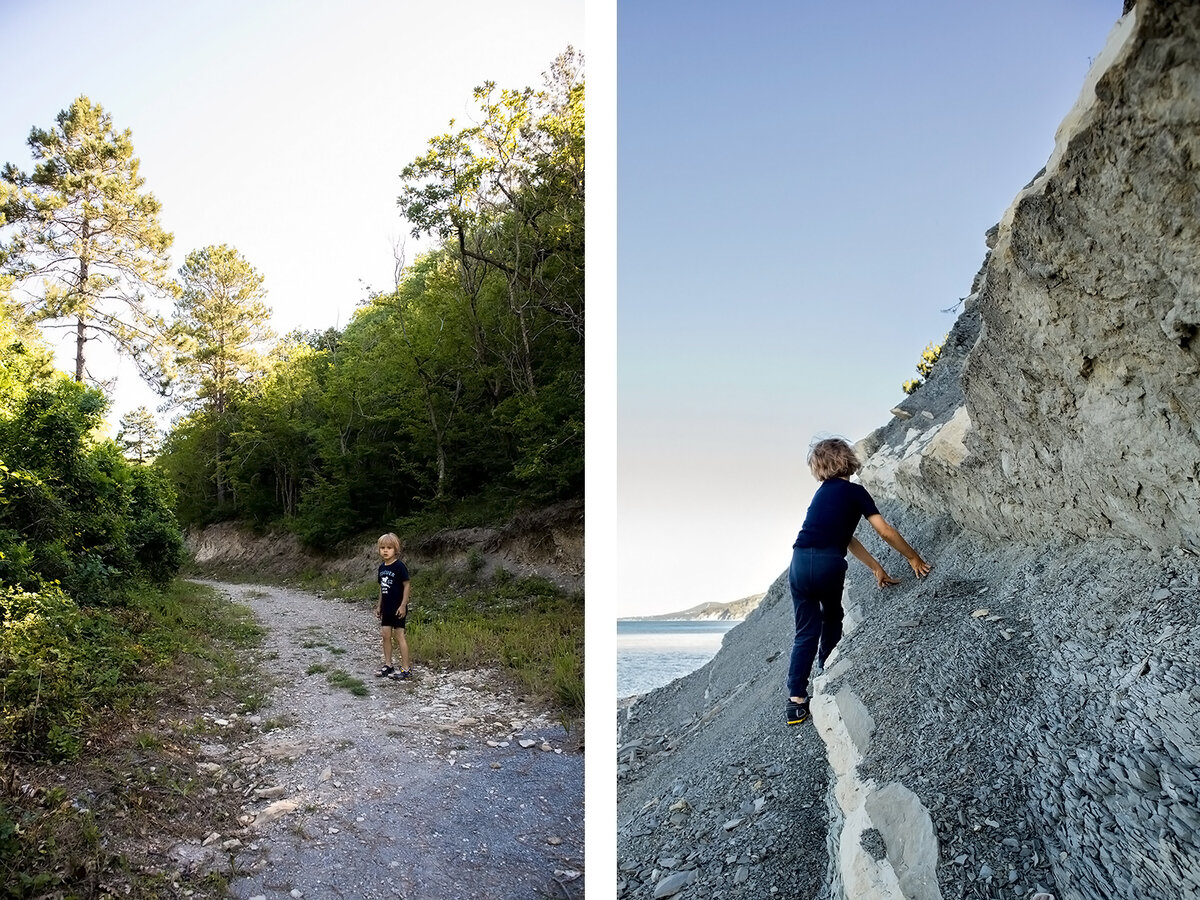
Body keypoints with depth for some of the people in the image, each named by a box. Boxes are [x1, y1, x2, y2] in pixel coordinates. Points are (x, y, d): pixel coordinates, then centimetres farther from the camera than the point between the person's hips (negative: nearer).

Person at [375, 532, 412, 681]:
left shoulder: (399, 566, -14)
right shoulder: (382, 567, 8)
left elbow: (407, 585, -15)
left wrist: (403, 605, -18)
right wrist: (379, 606, 15)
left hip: (398, 608, -7)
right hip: (386, 607, 7)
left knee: (398, 635, -4)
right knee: (385, 635, 10)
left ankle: (405, 669, 2)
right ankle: (388, 665, 22)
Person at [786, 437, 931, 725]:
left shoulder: (823, 492, 22)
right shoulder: (854, 491, 5)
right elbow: (885, 532, 0)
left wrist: (876, 568, 26)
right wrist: (914, 558, 12)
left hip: (799, 563, 4)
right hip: (828, 564, -4)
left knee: (806, 632, 9)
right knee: (832, 619, 24)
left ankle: (796, 700, 4)